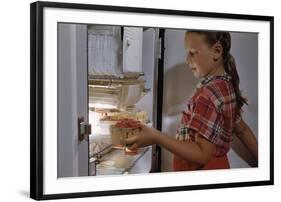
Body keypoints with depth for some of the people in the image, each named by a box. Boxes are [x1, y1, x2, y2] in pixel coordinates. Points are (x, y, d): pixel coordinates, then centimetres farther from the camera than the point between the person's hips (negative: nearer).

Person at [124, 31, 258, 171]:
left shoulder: (209, 93, -25)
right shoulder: (226, 85, 4)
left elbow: (203, 154, -28)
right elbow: (242, 130, 12)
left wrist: (155, 137, -30)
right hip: (216, 166, 8)